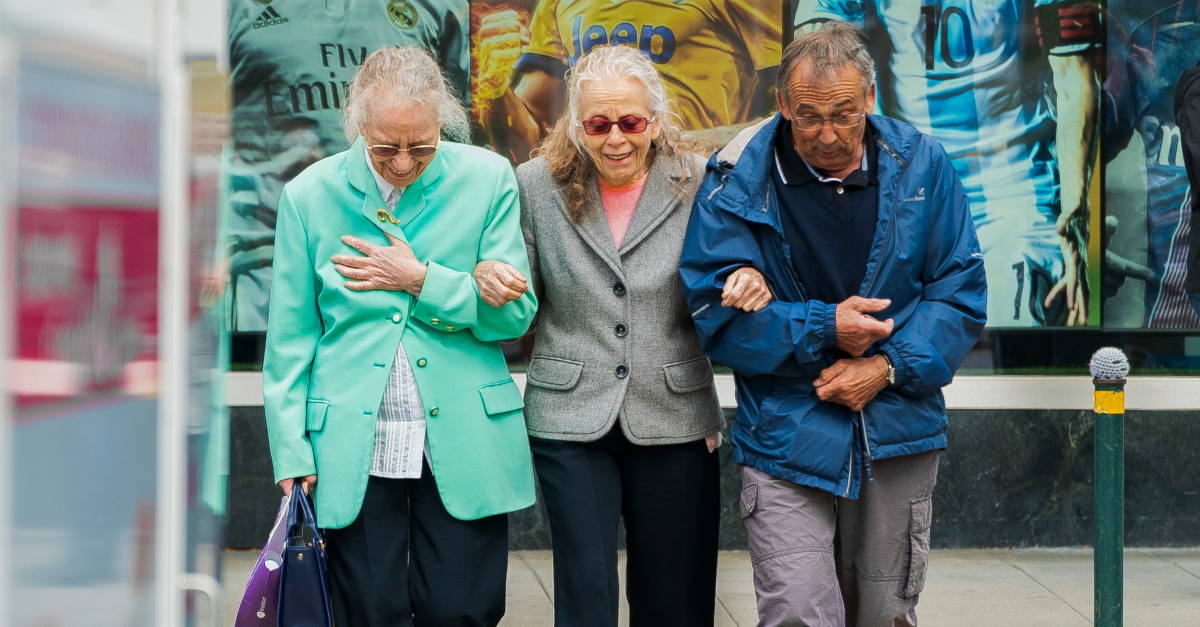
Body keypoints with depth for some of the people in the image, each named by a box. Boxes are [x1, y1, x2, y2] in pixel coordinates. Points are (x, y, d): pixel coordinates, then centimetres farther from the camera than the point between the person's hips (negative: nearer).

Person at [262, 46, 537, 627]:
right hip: (353, 448, 0)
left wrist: (421, 280, -10)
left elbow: (515, 313, 1)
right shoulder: (309, 194, 2)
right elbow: (289, 339, 5)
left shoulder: (488, 179, 0)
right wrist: (290, 452, -1)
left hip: (462, 446, 0)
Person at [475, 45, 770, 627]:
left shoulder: (696, 184, -2)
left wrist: (749, 283, -17)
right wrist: (492, 284, -17)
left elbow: (720, 292, 7)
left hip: (672, 419, 1)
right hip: (571, 420, 0)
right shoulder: (538, 185, -1)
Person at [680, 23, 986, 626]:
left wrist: (890, 366, -12)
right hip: (785, 436, -3)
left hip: (898, 435, 3)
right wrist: (824, 329, -16)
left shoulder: (921, 167, 0)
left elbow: (961, 292, 2)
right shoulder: (738, 180, -7)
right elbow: (717, 309, -8)